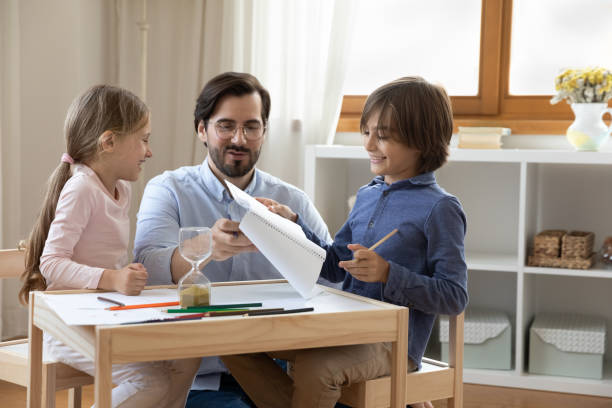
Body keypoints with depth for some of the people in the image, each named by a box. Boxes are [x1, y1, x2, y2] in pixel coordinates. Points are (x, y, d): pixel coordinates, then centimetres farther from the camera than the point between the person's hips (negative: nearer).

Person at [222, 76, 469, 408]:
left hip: (392, 342, -7)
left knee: (313, 370, -35)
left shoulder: (439, 209, -9)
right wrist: (293, 224, 6)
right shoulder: (367, 196, 14)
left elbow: (455, 297, -12)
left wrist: (389, 274, -23)